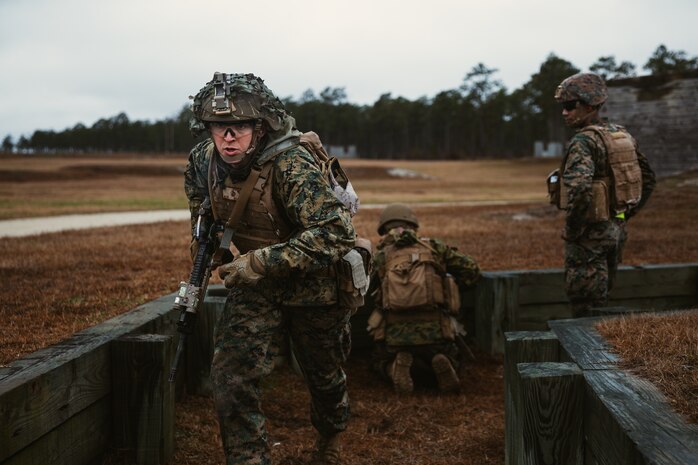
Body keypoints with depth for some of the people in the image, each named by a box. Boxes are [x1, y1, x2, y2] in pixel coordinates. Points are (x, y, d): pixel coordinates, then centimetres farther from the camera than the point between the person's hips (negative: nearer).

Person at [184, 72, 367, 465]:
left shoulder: (293, 166, -34)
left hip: (314, 282, -4)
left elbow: (336, 234, -42)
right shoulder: (204, 158, -12)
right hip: (256, 282, 4)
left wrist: (261, 262, -42)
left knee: (324, 374, 18)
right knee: (231, 375, -14)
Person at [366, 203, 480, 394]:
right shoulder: (433, 247, 10)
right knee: (451, 362, 32)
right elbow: (471, 270, 12)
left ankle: (397, 369, -4)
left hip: (395, 334, 0)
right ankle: (441, 367, -5)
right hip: (435, 333, 1)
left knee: (382, 363, 31)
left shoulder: (380, 257, 7)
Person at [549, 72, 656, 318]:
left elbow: (578, 187, -34)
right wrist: (624, 215, 18)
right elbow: (647, 179, 17)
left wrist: (571, 230, -21)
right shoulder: (622, 135, 8)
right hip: (616, 230, 8)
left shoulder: (583, 142, -18)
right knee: (602, 300, 19)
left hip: (590, 233, -8)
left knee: (584, 307, 0)